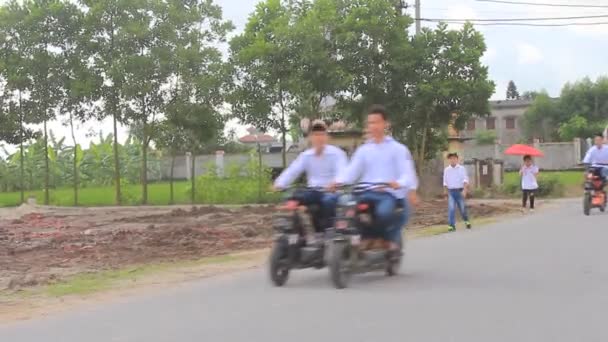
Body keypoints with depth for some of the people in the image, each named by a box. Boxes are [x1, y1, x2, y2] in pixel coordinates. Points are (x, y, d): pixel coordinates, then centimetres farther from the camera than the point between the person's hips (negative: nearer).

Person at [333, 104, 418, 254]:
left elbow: (408, 173, -5)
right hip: (367, 193, 3)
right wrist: (338, 182, -16)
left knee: (384, 211, -37)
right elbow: (352, 170, 6)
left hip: (390, 194, -3)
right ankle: (365, 236, -5)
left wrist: (399, 183, -29)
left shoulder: (398, 149, 8)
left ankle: (392, 238, -5)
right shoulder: (363, 150, 20)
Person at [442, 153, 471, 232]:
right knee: (451, 208, -11)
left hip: (460, 191, -1)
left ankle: (466, 221, 36)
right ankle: (451, 225, -11)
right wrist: (446, 191, 12)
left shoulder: (461, 168, -1)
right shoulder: (446, 170, 6)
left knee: (462, 208, 10)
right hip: (451, 192, 1)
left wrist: (464, 190, -19)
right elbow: (445, 182, 14)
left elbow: (465, 180, -8)